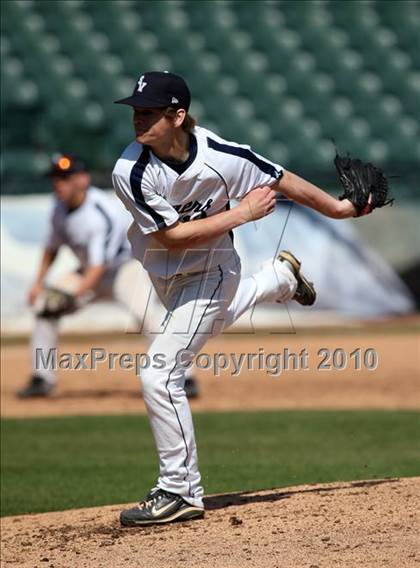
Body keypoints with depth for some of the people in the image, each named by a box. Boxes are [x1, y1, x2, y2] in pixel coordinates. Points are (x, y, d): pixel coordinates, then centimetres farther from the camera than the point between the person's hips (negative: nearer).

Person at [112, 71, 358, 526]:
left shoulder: (221, 158, -28)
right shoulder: (130, 173, -27)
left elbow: (280, 182, -12)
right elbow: (172, 236, -24)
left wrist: (339, 209, 0)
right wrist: (242, 213, -25)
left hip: (209, 271, -4)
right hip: (163, 274, 4)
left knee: (160, 376, -15)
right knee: (212, 317, 35)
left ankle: (180, 491, -4)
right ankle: (279, 277, 62)